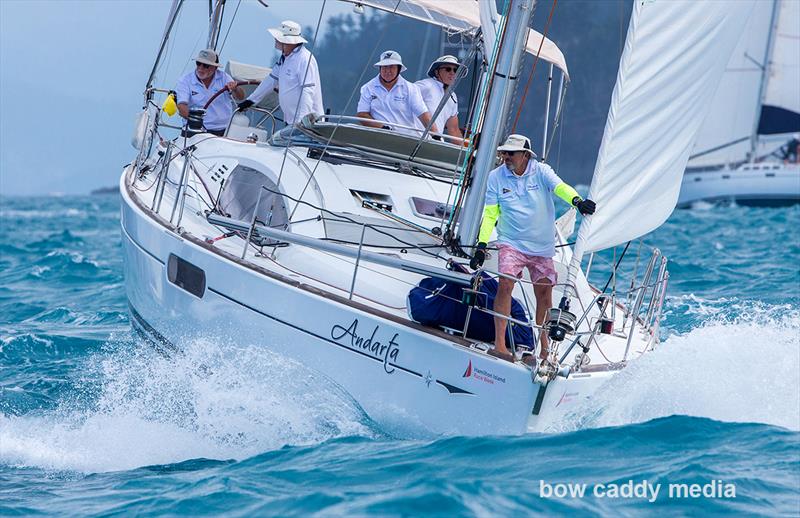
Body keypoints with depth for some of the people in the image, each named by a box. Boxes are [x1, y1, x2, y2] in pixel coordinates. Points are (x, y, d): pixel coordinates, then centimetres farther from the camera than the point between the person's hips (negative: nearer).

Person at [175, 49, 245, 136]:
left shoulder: (223, 77, 9)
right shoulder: (185, 81, 3)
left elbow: (240, 97, -1)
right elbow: (181, 106, -10)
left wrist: (234, 89, -25)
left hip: (224, 129, 2)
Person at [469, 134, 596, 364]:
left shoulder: (541, 171, -3)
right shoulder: (496, 177, 0)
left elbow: (559, 187, -21)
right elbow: (490, 213, 1)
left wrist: (577, 200, -42)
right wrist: (482, 245, -8)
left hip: (542, 246, 1)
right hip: (511, 242, -1)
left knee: (544, 295, 1)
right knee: (505, 284, -20)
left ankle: (545, 348, 14)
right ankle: (500, 344, -19)